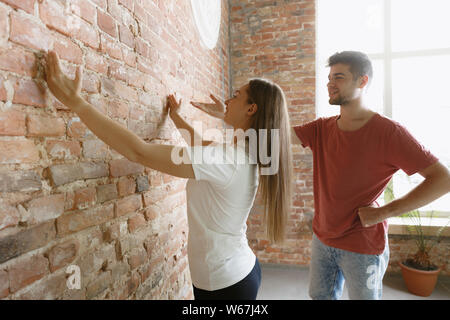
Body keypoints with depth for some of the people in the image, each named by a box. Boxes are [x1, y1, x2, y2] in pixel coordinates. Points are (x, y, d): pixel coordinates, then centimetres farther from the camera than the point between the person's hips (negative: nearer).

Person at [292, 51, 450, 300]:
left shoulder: (388, 132, -15)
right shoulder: (322, 129, 1)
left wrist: (384, 212, -20)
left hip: (363, 247, -5)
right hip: (322, 238, 5)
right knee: (320, 295, 21)